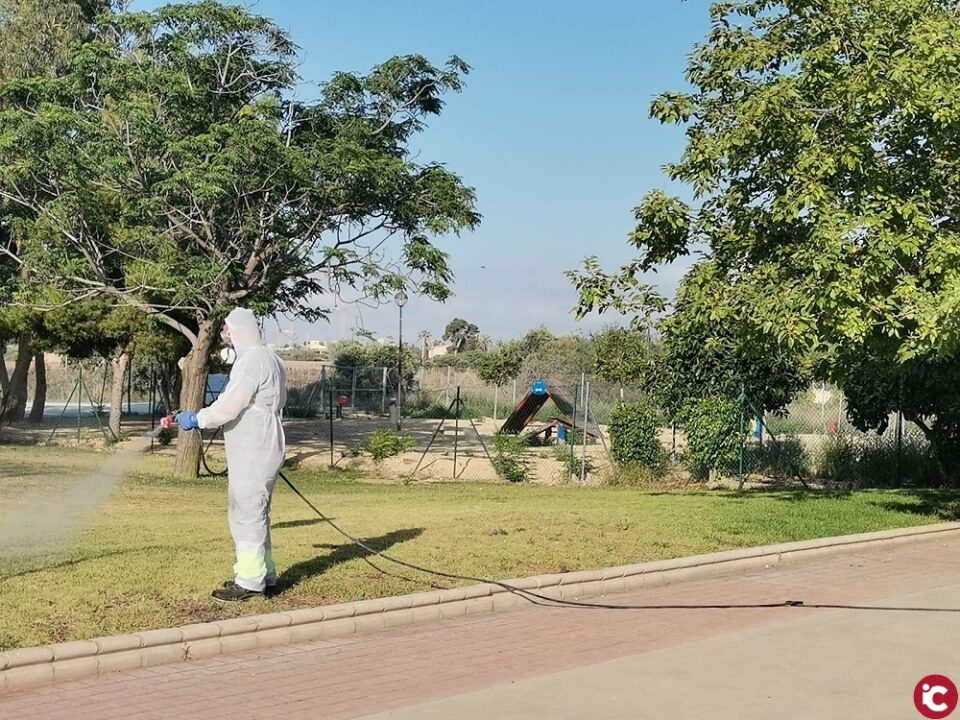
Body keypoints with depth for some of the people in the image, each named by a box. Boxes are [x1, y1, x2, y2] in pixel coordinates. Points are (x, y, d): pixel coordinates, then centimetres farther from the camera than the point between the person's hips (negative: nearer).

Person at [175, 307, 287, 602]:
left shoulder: (251, 362, -17)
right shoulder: (269, 359, 15)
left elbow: (228, 407, -22)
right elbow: (278, 402, 23)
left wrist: (196, 419, -7)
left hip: (252, 454, -11)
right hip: (260, 452, 11)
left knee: (247, 514, -6)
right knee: (255, 514, 17)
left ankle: (250, 581, -2)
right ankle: (263, 574, 24)